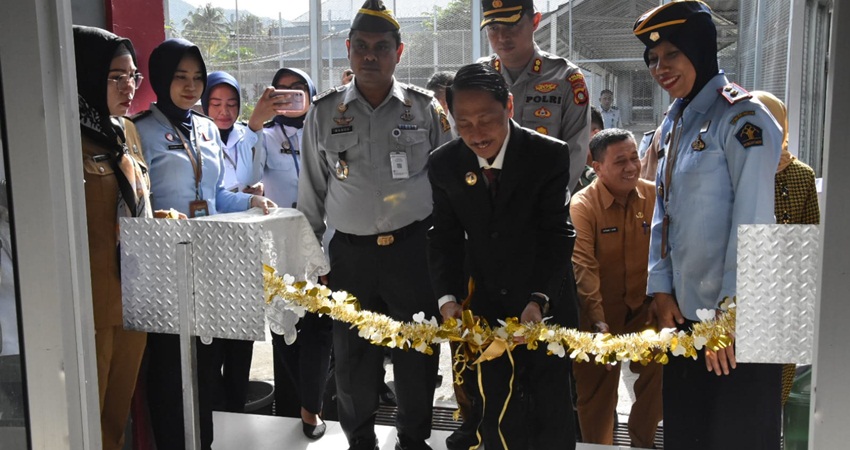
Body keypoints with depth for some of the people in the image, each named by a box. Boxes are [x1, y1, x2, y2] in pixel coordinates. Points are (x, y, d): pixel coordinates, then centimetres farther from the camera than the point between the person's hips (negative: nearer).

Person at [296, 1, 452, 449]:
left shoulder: (426, 108, 1)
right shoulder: (323, 112, 3)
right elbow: (311, 193, 8)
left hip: (414, 248, 0)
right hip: (350, 253, 1)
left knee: (418, 353, 10)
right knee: (353, 357, 10)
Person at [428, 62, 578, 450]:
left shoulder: (550, 155, -16)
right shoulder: (444, 164, -6)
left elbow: (556, 235, -16)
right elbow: (445, 237, -2)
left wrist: (540, 299, -28)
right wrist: (447, 297, -16)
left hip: (546, 303, -2)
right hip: (485, 303, 2)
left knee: (551, 408, 9)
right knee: (497, 412, 9)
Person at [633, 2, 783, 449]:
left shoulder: (743, 118, -12)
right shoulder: (674, 121, 12)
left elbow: (752, 222, -17)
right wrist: (661, 289, 6)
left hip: (738, 317, -7)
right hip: (685, 313, 7)